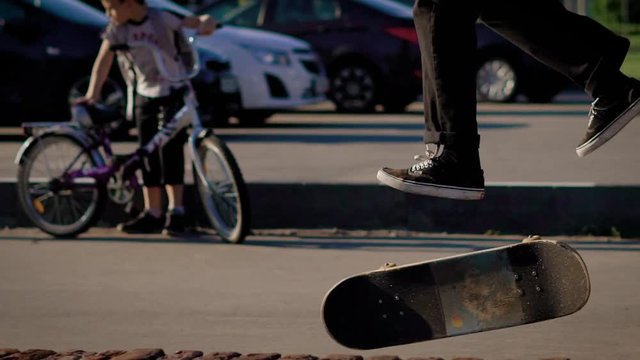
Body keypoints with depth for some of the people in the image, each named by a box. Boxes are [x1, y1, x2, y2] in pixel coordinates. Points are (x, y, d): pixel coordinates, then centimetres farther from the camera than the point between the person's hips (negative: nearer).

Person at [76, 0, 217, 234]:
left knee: (169, 147, -17)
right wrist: (92, 93, -19)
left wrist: (205, 25, -38)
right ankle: (152, 214, 9)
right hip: (144, 96, 4)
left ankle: (176, 210, -13)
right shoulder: (117, 28, -5)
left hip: (173, 94, -4)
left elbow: (204, 21, -14)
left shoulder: (162, 20, -15)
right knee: (148, 154, 2)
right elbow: (103, 60, -8)